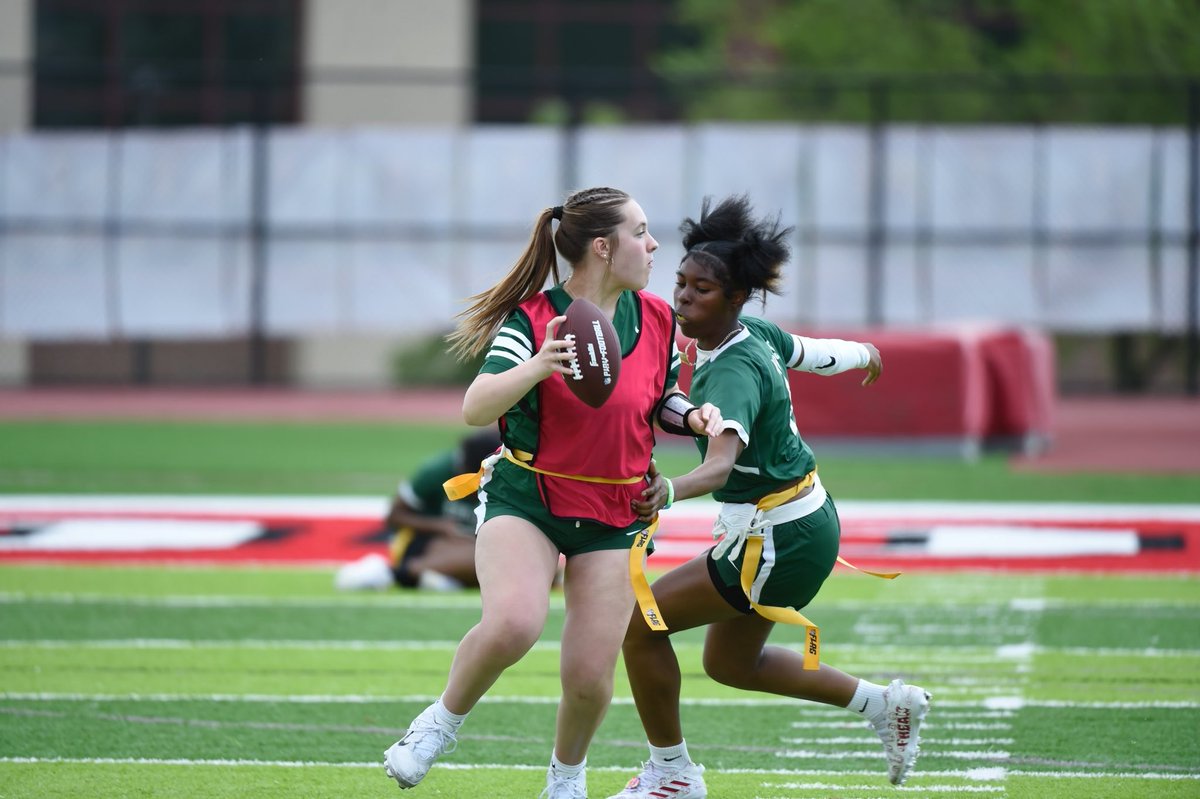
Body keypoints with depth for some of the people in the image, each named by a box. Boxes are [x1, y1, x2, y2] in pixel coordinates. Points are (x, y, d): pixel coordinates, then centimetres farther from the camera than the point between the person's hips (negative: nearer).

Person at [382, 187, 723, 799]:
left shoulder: (656, 320, 2)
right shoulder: (532, 319, -13)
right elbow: (475, 409, -24)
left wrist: (693, 416, -4)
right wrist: (538, 367, -42)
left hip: (612, 515, 4)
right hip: (525, 497, -4)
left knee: (590, 678, -5)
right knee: (513, 623, -32)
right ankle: (443, 721, -4)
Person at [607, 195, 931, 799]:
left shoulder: (733, 370, -29)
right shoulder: (755, 335, -2)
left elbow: (722, 462, -46)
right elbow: (812, 351, 20)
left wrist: (669, 493, -66)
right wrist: (863, 354, 42)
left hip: (780, 541, -10)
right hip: (804, 520, 10)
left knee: (642, 620, -5)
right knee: (729, 663, 24)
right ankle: (886, 705, 30)